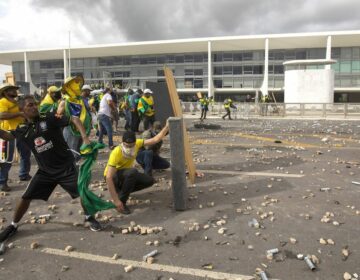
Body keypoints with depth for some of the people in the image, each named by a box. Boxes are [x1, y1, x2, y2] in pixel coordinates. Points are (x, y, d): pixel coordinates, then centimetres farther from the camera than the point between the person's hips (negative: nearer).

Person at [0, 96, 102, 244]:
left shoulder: (49, 118, -12)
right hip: (45, 170, 3)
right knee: (26, 197, 5)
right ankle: (13, 226, 29)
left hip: (66, 167, -3)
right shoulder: (23, 129, 1)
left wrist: (85, 138, -29)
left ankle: (89, 217, 23)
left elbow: (74, 119, -17)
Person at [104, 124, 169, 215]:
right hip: (113, 176, -7)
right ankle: (121, 202, -19)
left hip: (127, 174, 7)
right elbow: (108, 178, -37)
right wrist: (116, 200, -39)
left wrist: (167, 126, -21)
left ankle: (121, 191, 8)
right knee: (132, 172, -36)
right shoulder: (116, 153, -35)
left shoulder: (137, 143, -19)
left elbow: (155, 139, -12)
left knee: (149, 180, -8)